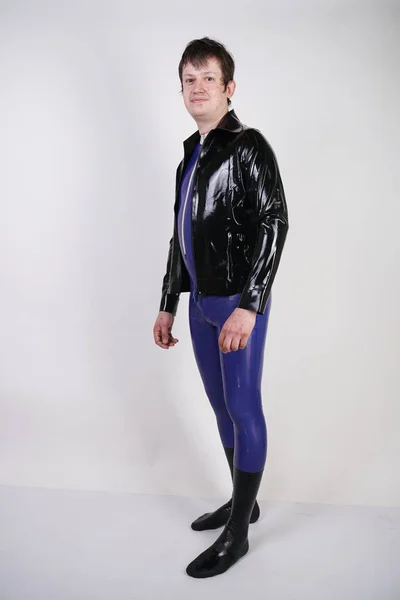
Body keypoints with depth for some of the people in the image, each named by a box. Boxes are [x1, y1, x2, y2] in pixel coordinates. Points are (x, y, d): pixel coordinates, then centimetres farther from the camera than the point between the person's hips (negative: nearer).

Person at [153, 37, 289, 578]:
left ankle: (238, 532, 12)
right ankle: (243, 500, 32)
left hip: (239, 301, -8)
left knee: (243, 408, 0)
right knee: (221, 406, 15)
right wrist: (167, 305, 18)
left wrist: (248, 306, -23)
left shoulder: (248, 145, -7)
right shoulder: (191, 154, 16)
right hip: (202, 302, 8)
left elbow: (275, 223, -16)